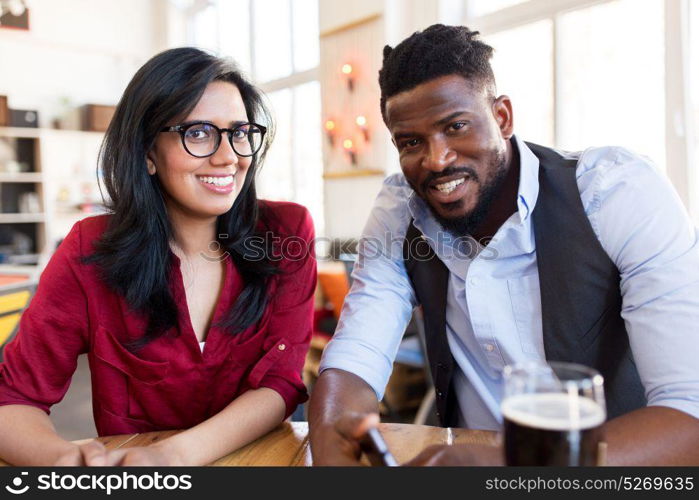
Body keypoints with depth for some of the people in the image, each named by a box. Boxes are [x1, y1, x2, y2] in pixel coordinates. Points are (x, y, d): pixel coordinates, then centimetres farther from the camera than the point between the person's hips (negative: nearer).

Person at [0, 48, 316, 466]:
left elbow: (280, 381, -10)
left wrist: (176, 454, -26)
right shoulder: (90, 251, -7)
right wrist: (65, 457, -26)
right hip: (126, 458, 0)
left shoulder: (287, 233, -7)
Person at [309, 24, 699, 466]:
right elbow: (353, 361, -10)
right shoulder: (398, 211, -6)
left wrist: (508, 465, -40)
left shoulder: (620, 191, -18)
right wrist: (332, 445, -32)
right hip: (467, 453, 3)